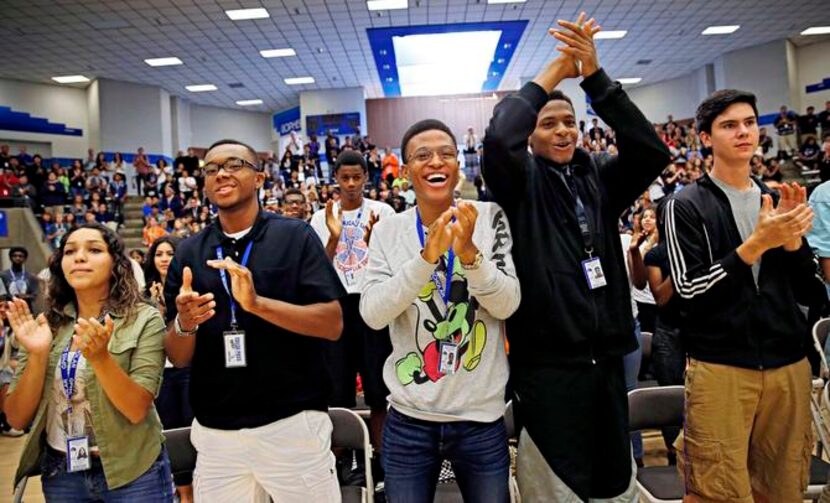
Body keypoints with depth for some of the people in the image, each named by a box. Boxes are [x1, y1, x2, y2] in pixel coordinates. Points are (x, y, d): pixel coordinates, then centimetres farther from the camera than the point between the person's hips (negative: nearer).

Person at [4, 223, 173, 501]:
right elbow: (17, 419, -3)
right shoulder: (46, 324, -1)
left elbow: (137, 410, -17)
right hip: (60, 472, 3)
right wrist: (37, 355, -18)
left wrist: (100, 357, -31)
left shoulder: (144, 320, -11)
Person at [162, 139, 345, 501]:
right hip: (214, 432, 3)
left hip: (292, 423, -3)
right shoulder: (188, 253, 5)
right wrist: (185, 323, -17)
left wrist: (258, 303, -24)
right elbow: (178, 358, 5)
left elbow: (332, 325, -12)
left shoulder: (296, 236, -5)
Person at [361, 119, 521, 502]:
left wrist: (469, 252, -26)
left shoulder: (489, 217, -3)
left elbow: (507, 305, -9)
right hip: (409, 418, 0)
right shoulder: (388, 230, -2)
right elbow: (372, 314, -13)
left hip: (481, 416, 0)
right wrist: (427, 256, -25)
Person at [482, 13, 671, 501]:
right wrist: (552, 72, -11)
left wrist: (594, 75, -14)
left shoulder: (599, 176, 7)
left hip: (607, 357, 5)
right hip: (547, 363, -4)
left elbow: (653, 152, -9)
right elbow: (498, 139, -23)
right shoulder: (521, 182, -4)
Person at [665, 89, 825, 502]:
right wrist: (756, 245, -20)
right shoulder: (687, 205, -3)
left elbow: (812, 293, 10)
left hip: (788, 365, 5)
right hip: (719, 367, -5)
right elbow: (689, 292, -13)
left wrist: (792, 239, -7)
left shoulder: (777, 200, 12)